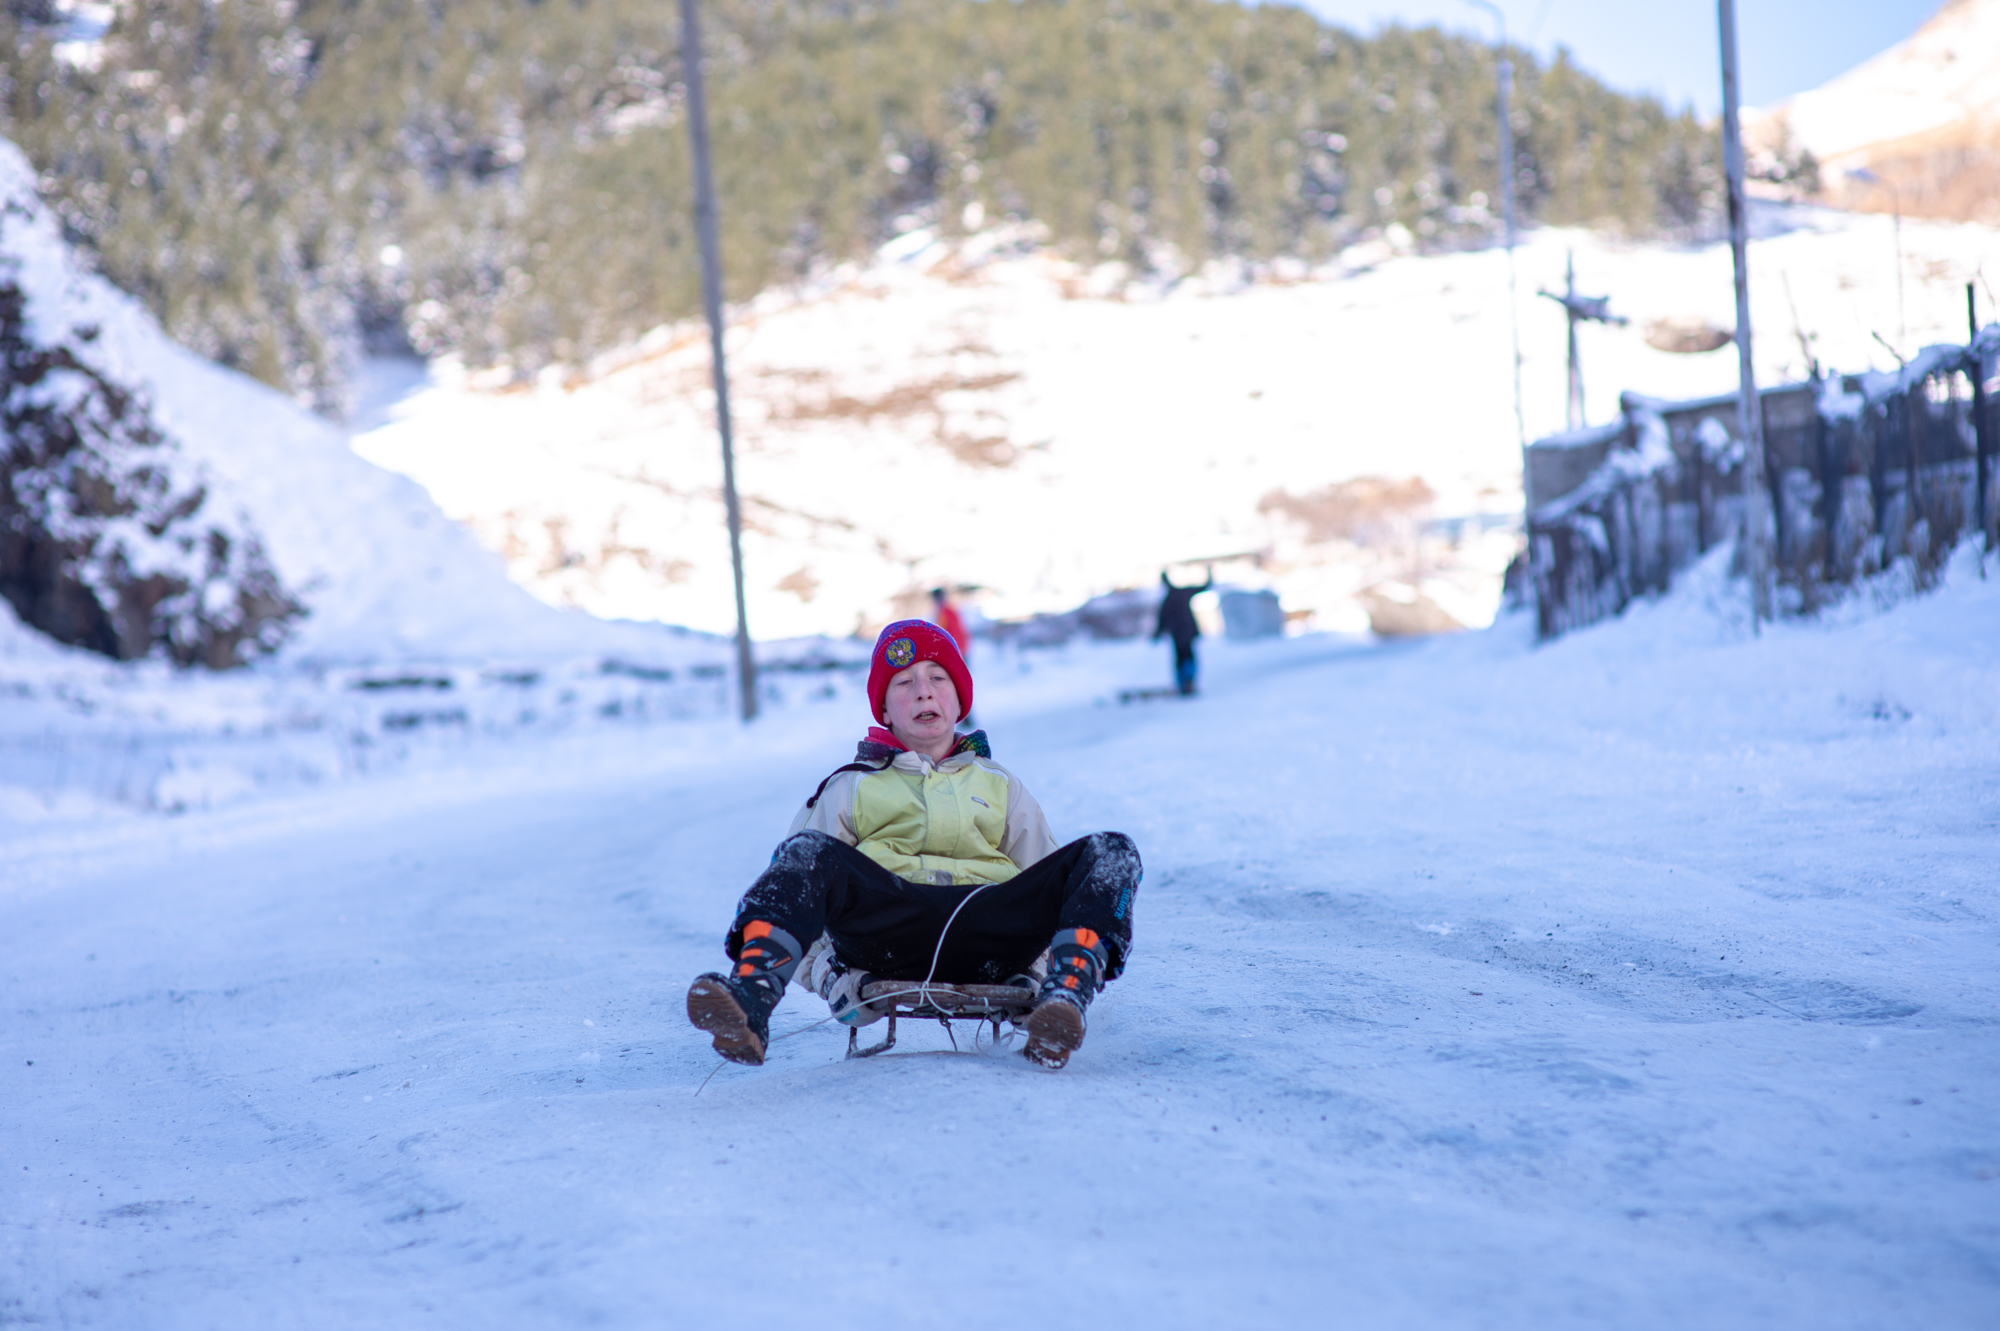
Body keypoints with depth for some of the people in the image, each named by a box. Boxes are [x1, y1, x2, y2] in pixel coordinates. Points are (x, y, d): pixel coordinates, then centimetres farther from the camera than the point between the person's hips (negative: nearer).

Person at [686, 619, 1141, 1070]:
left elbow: (1044, 886, 26)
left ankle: (1064, 998, -46)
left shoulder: (1000, 786, 33)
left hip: (988, 941, 2)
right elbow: (796, 882, 15)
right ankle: (750, 1005, -51)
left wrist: (1039, 967, 4)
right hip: (886, 928, -1)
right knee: (810, 852, -31)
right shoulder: (850, 789, 27)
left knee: (1111, 853, -21)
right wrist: (827, 971, -5)